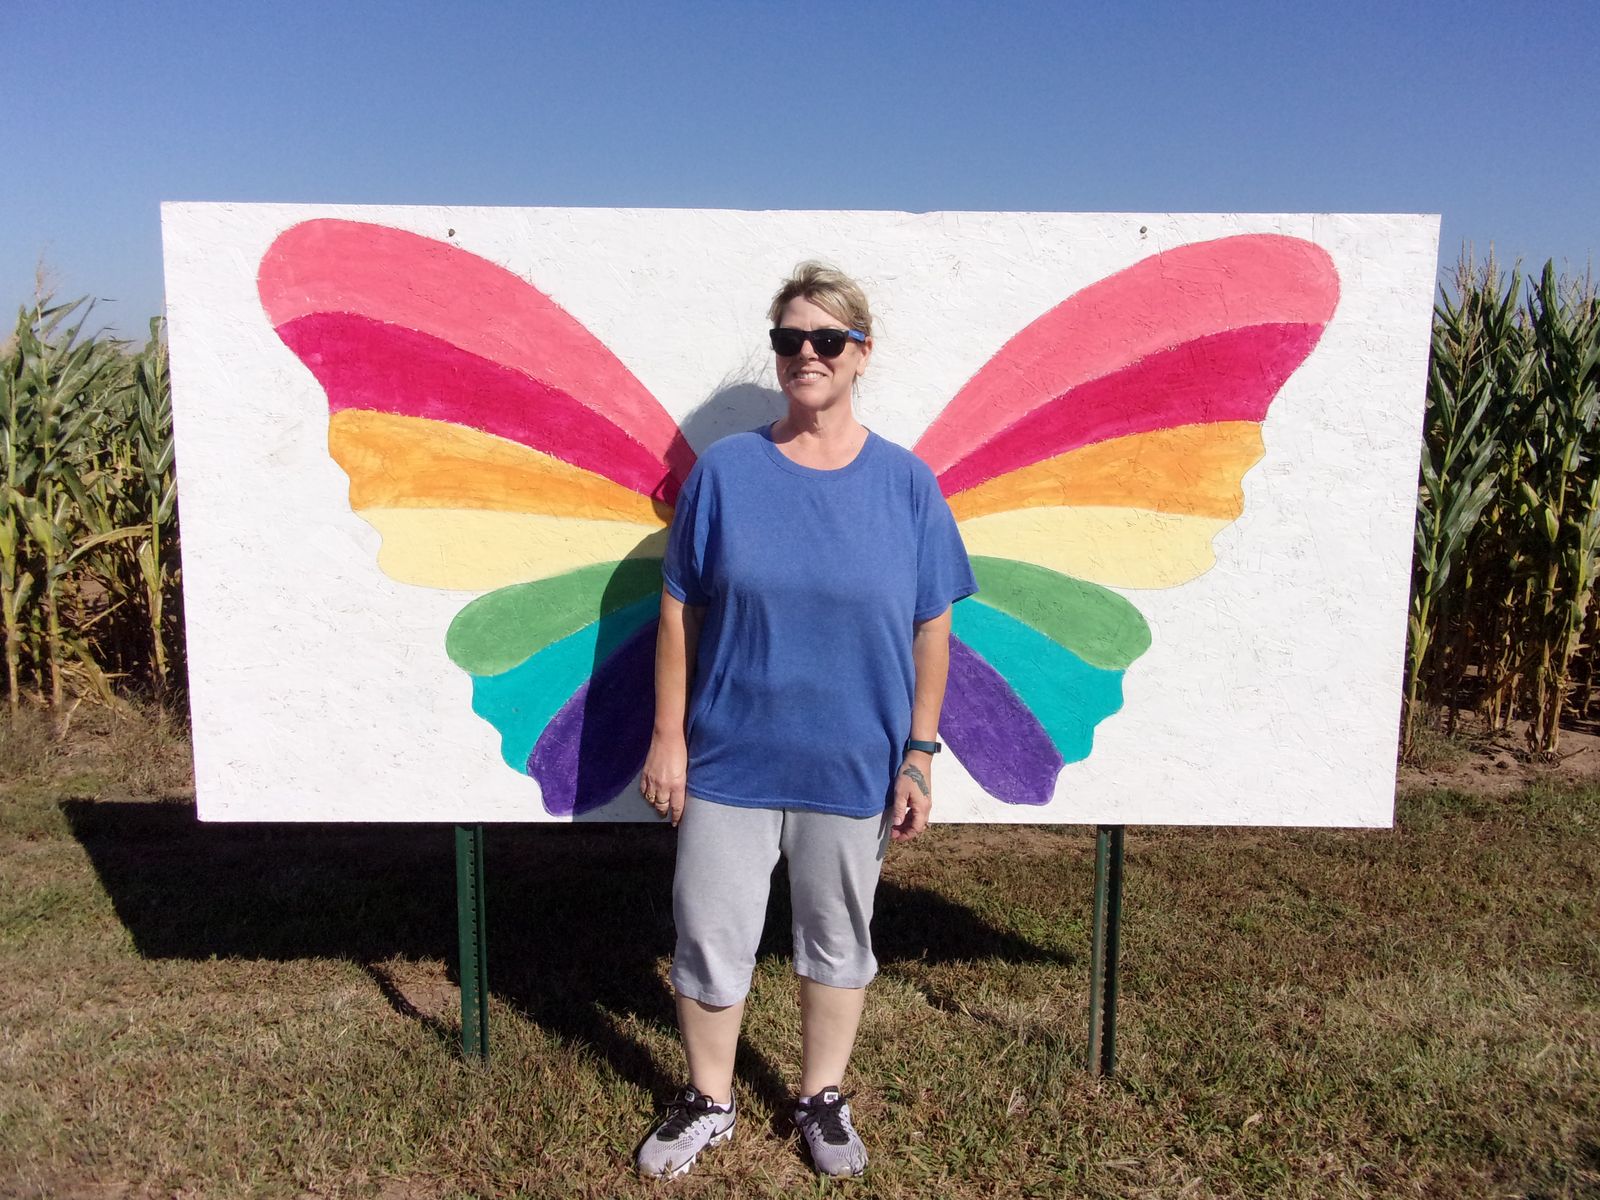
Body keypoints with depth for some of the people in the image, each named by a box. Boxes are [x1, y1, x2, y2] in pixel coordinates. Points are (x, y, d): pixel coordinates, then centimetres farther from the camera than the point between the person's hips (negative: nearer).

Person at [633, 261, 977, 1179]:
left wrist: (920, 756, -2)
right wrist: (669, 736, -2)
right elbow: (680, 611, 0)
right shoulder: (726, 471, -4)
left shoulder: (906, 483, -3)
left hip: (853, 767, 0)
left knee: (838, 939, 16)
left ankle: (824, 1099, 40)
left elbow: (931, 630, 0)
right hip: (729, 759, 0)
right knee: (711, 939, 11)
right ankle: (709, 1103, 36)